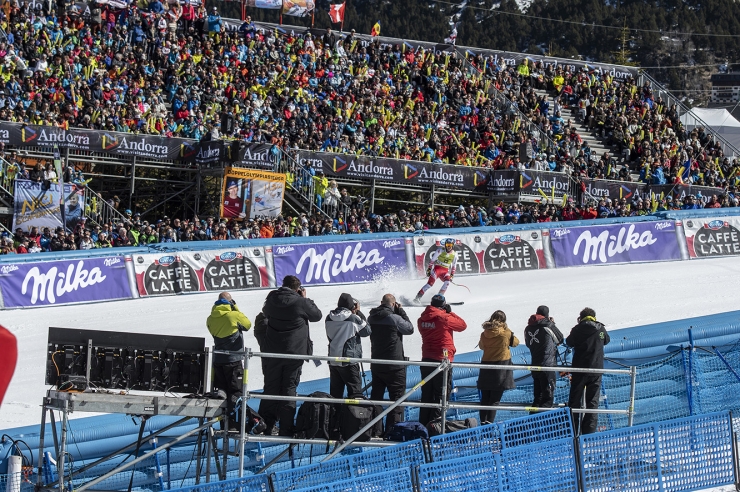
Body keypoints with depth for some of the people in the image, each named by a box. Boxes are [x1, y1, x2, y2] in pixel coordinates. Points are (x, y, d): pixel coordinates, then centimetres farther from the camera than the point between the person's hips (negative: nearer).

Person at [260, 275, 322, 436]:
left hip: (272, 352, 3)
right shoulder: (301, 302, -13)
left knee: (270, 388, 12)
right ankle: (286, 430, 2)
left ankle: (264, 428, 14)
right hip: (294, 351, -3)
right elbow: (317, 315, 2)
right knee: (289, 389, 4)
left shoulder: (272, 299, -2)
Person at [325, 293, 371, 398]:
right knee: (355, 391, -2)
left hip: (333, 361, 6)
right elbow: (367, 331, 0)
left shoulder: (329, 318, 3)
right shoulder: (353, 318, -13)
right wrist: (359, 313, 6)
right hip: (349, 361, -6)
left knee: (335, 393, 11)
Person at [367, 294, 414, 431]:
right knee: (397, 395, 0)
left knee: (376, 396, 15)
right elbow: (410, 329, -4)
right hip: (394, 366, -6)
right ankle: (393, 428, -7)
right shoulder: (394, 318, -17)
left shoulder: (371, 318, 2)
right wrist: (401, 311, 2)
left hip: (376, 364, 6)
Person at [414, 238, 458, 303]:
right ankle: (418, 297, -16)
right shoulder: (440, 250, -6)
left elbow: (454, 266, 13)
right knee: (431, 283, -19)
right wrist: (429, 269, -6)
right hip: (437, 268, -3)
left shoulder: (454, 255, 2)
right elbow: (432, 260, -2)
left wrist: (452, 275, 9)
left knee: (447, 282, -26)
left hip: (445, 271, 3)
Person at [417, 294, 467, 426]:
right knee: (440, 395, 0)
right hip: (442, 360, -6)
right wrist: (450, 312, 6)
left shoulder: (422, 319, 3)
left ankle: (423, 424, 17)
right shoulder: (443, 318, -15)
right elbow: (463, 325, -3)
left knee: (426, 394, 14)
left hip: (426, 360, 6)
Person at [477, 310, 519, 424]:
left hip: (486, 365, 4)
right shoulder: (506, 333, -10)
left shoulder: (484, 334, 0)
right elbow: (515, 342, 9)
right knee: (495, 399, -3)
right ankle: (490, 422, -10)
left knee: (485, 398, 11)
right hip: (501, 365, -4)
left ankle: (483, 422, 11)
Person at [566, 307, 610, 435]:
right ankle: (590, 431, -1)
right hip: (596, 369, 1)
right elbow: (606, 340, 18)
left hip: (579, 369, -1)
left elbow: (569, 342, 8)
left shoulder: (578, 329, -6)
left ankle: (572, 431, 5)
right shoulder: (601, 329, -1)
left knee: (575, 401, 7)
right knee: (593, 402, 5)